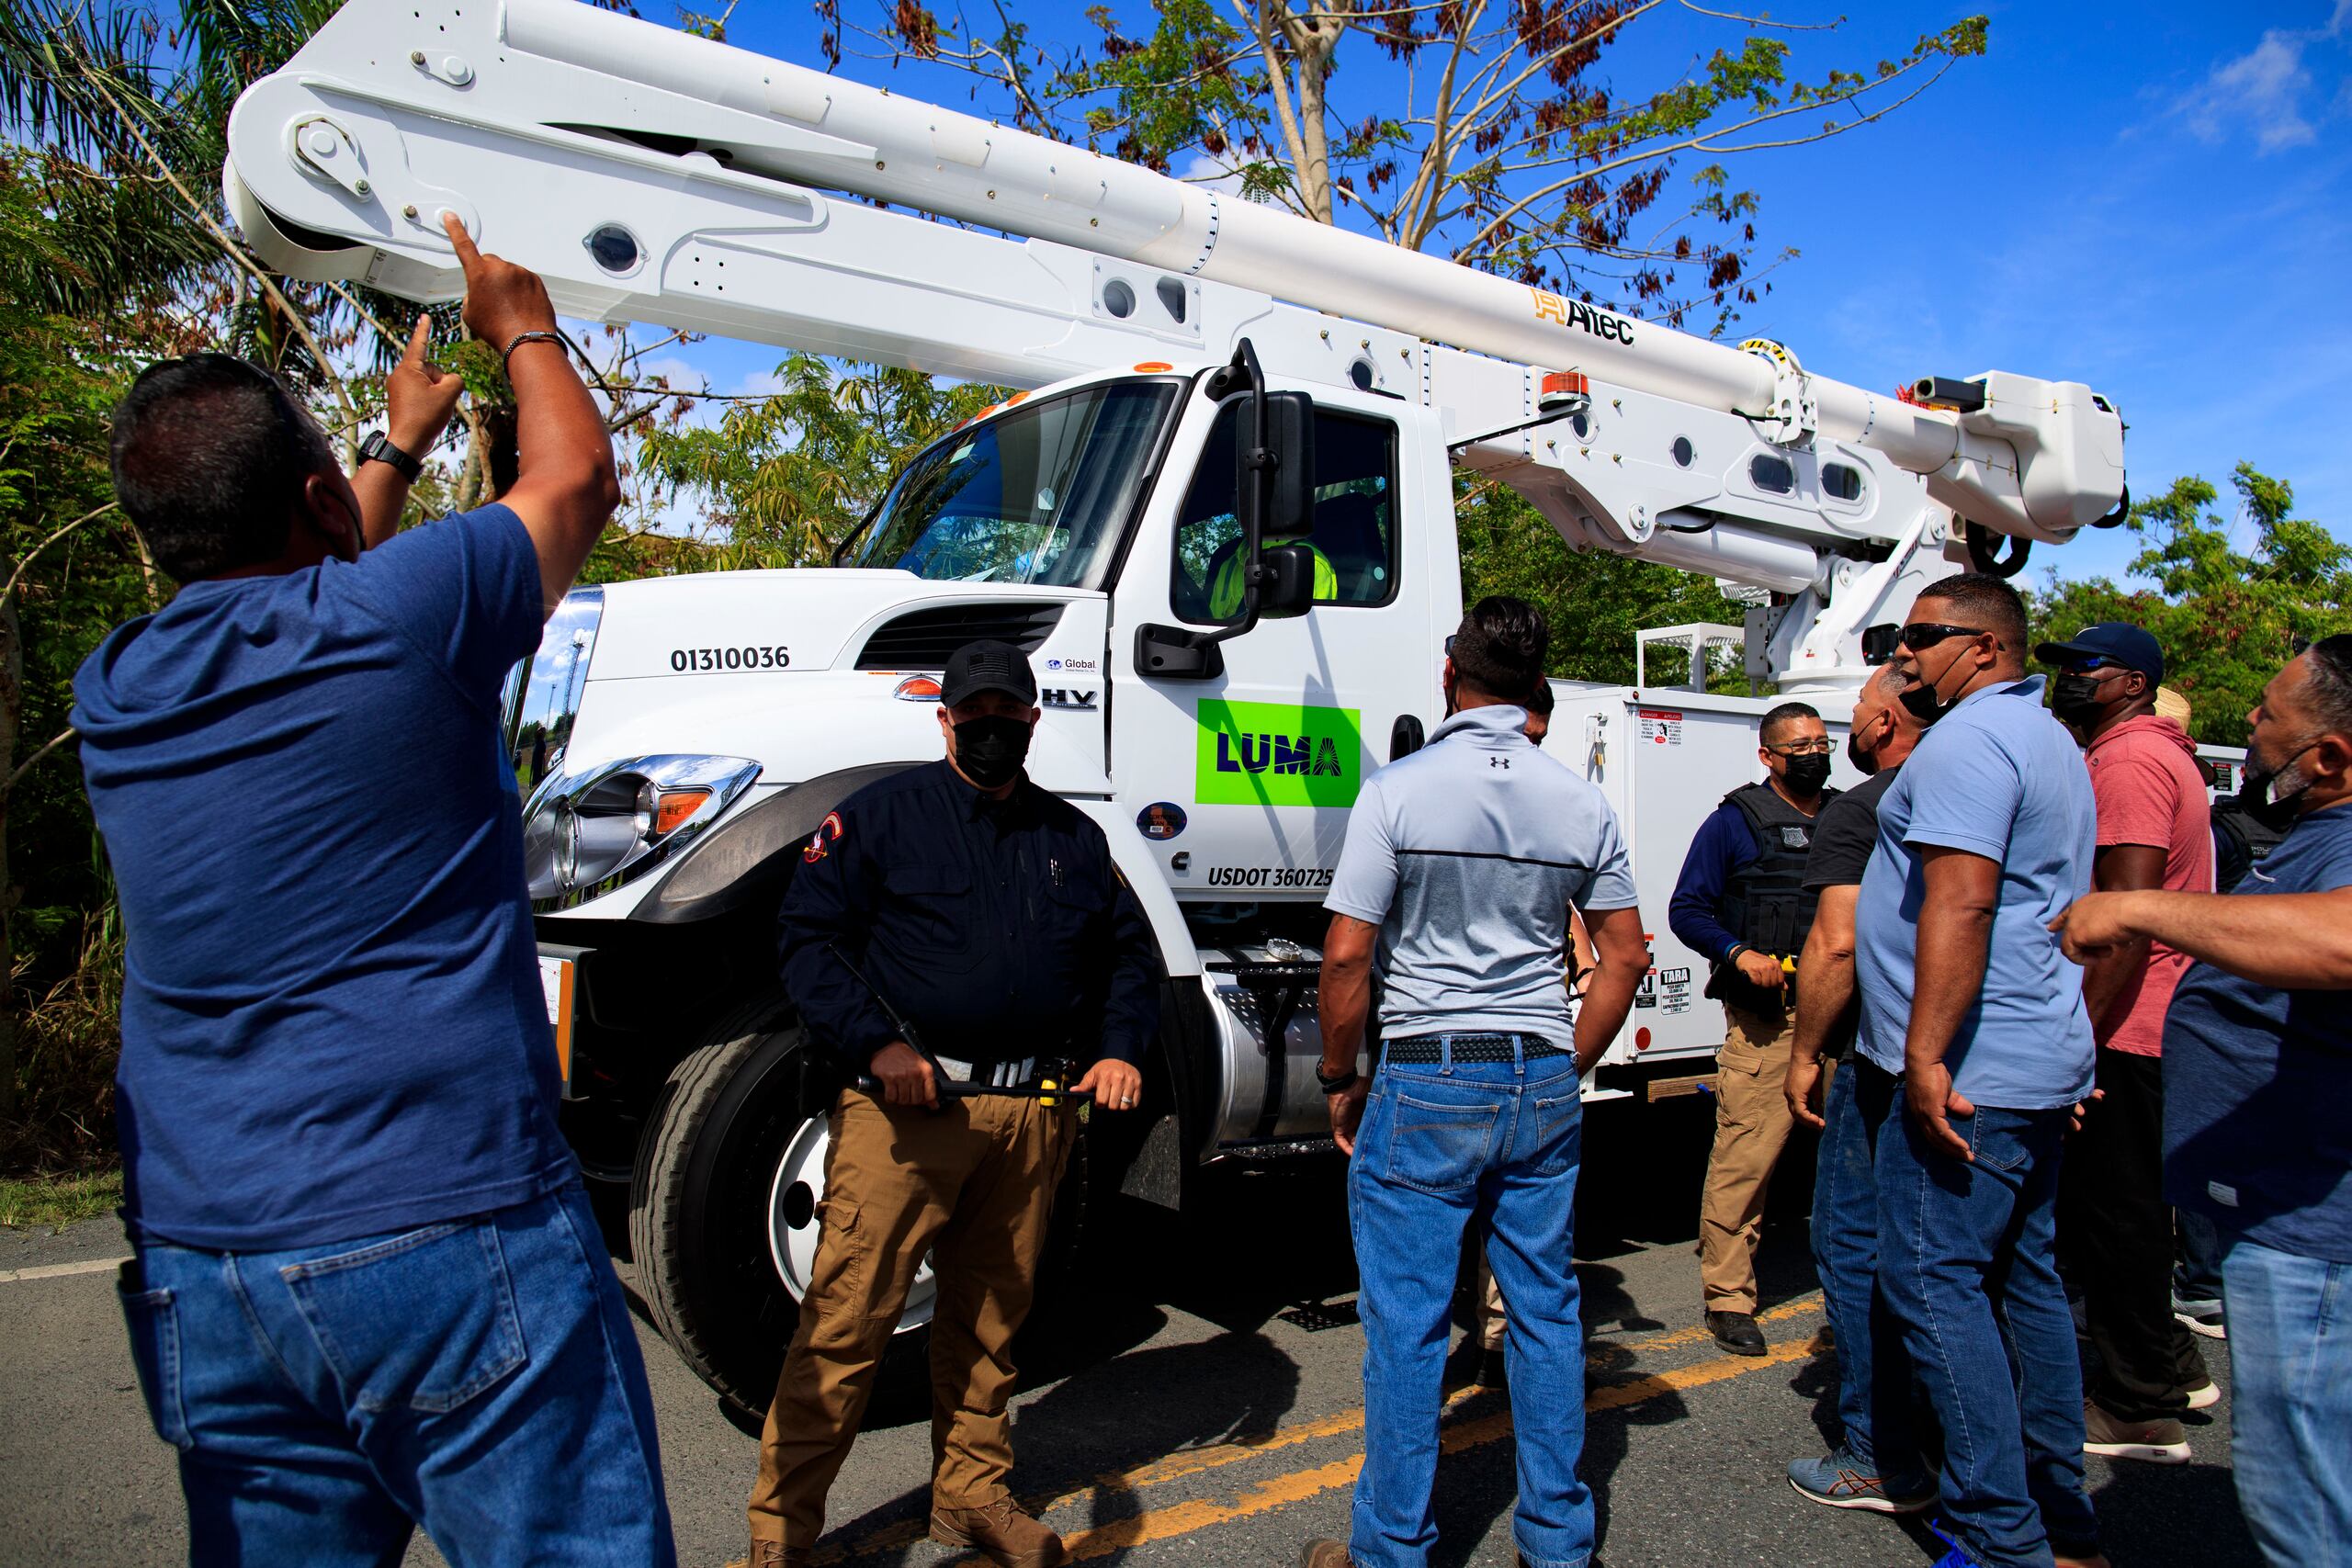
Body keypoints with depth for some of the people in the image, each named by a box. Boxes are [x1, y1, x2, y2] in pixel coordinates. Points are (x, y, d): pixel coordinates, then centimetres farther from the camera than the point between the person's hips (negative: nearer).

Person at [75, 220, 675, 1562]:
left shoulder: (116, 692, 7)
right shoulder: (397, 614, -11)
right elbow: (579, 476, 6)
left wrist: (402, 446, 40)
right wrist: (522, 324, 24)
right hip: (449, 1236, -6)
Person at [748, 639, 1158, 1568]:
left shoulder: (1072, 836, 16)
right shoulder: (882, 813, 3)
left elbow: (1130, 952, 20)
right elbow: (809, 934, -3)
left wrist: (1119, 1048, 4)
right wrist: (877, 1042, -14)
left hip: (1032, 1114, 4)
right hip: (905, 1103, -4)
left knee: (990, 1316, 15)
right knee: (848, 1317, -3)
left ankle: (972, 1493, 31)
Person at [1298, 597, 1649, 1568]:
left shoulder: (1397, 792, -10)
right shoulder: (1581, 803, 4)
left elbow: (1347, 955, -12)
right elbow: (1627, 958, 7)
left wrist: (1340, 1081, 0)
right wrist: (1567, 1068, 16)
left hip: (1426, 1084, -4)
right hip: (1542, 1086, 5)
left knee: (1406, 1324, 6)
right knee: (1546, 1311, 16)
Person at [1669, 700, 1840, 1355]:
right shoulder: (1735, 821, 5)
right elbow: (1687, 909, 2)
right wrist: (1739, 953, -13)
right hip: (1766, 1014, -4)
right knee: (1747, 1151, -8)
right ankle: (1727, 1295, 3)